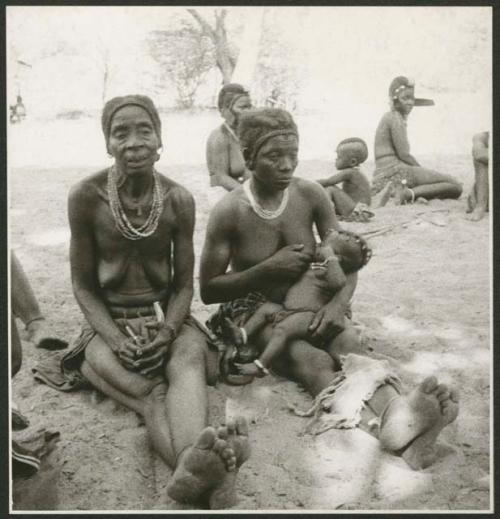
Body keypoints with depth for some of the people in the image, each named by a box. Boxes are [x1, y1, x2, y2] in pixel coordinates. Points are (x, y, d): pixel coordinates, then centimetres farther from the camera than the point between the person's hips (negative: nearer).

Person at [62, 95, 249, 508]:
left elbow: (184, 283, 2)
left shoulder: (178, 200, -4)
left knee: (190, 358, -35)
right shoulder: (87, 196, -9)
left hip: (167, 316, 1)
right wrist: (116, 339, -18)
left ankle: (192, 464, -60)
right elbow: (83, 284, -2)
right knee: (154, 390, -33)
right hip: (108, 320, -1)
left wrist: (168, 330, -18)